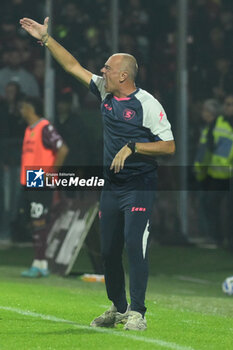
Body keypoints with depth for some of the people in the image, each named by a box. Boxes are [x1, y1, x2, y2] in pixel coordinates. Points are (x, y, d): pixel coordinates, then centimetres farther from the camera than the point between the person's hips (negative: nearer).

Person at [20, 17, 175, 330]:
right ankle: (118, 308, 22)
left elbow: (169, 146, -11)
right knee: (108, 249, 8)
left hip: (139, 187, -7)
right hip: (111, 186, 7)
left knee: (135, 243, -16)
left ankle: (137, 312, -13)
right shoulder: (105, 93, 8)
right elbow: (73, 66, 16)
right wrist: (46, 39, 14)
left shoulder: (147, 104, -11)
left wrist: (132, 147, -19)